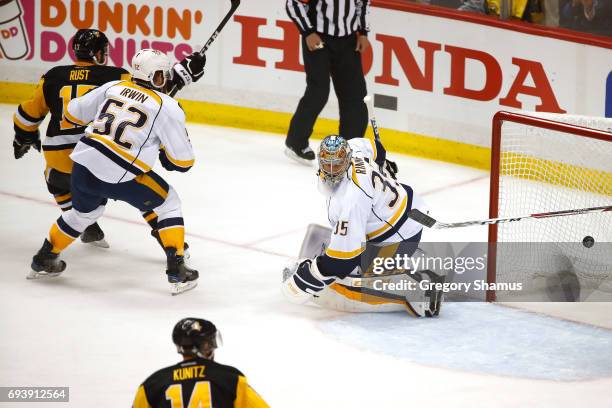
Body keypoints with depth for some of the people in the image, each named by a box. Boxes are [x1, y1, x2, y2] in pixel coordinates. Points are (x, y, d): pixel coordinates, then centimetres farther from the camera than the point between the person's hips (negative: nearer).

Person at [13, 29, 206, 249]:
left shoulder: (52, 78, 11)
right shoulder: (114, 76, 2)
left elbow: (29, 113, 19)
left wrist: (24, 139, 37)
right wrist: (183, 72, 1)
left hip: (61, 157, 2)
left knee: (57, 181, 36)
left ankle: (88, 228, 29)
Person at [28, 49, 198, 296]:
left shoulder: (113, 87, 13)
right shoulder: (167, 107, 0)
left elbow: (74, 112, 21)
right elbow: (182, 161, 1)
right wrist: (167, 156, 23)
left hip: (83, 164, 6)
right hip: (120, 177, -5)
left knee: (84, 211, 33)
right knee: (168, 203, 14)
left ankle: (44, 260, 46)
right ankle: (177, 272, 5)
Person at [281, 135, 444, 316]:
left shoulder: (351, 200, -35)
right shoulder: (353, 148, -10)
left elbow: (345, 254, -33)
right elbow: (374, 148, 16)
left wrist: (308, 278, -25)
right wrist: (383, 165, 38)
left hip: (397, 238, -10)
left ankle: (417, 292, -18)